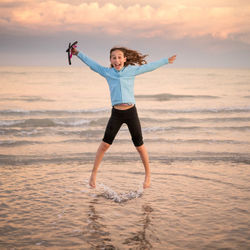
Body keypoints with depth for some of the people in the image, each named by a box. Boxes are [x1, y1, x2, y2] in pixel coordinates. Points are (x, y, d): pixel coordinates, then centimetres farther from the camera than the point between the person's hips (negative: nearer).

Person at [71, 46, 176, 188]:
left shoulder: (132, 70, 5)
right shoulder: (107, 72, 7)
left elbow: (149, 67, 15)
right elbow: (91, 63, 18)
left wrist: (166, 61, 22)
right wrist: (78, 53, 20)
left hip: (131, 112, 0)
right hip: (116, 113, 1)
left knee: (139, 146, 7)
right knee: (105, 143, -3)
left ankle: (148, 174, 22)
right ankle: (94, 173, 11)